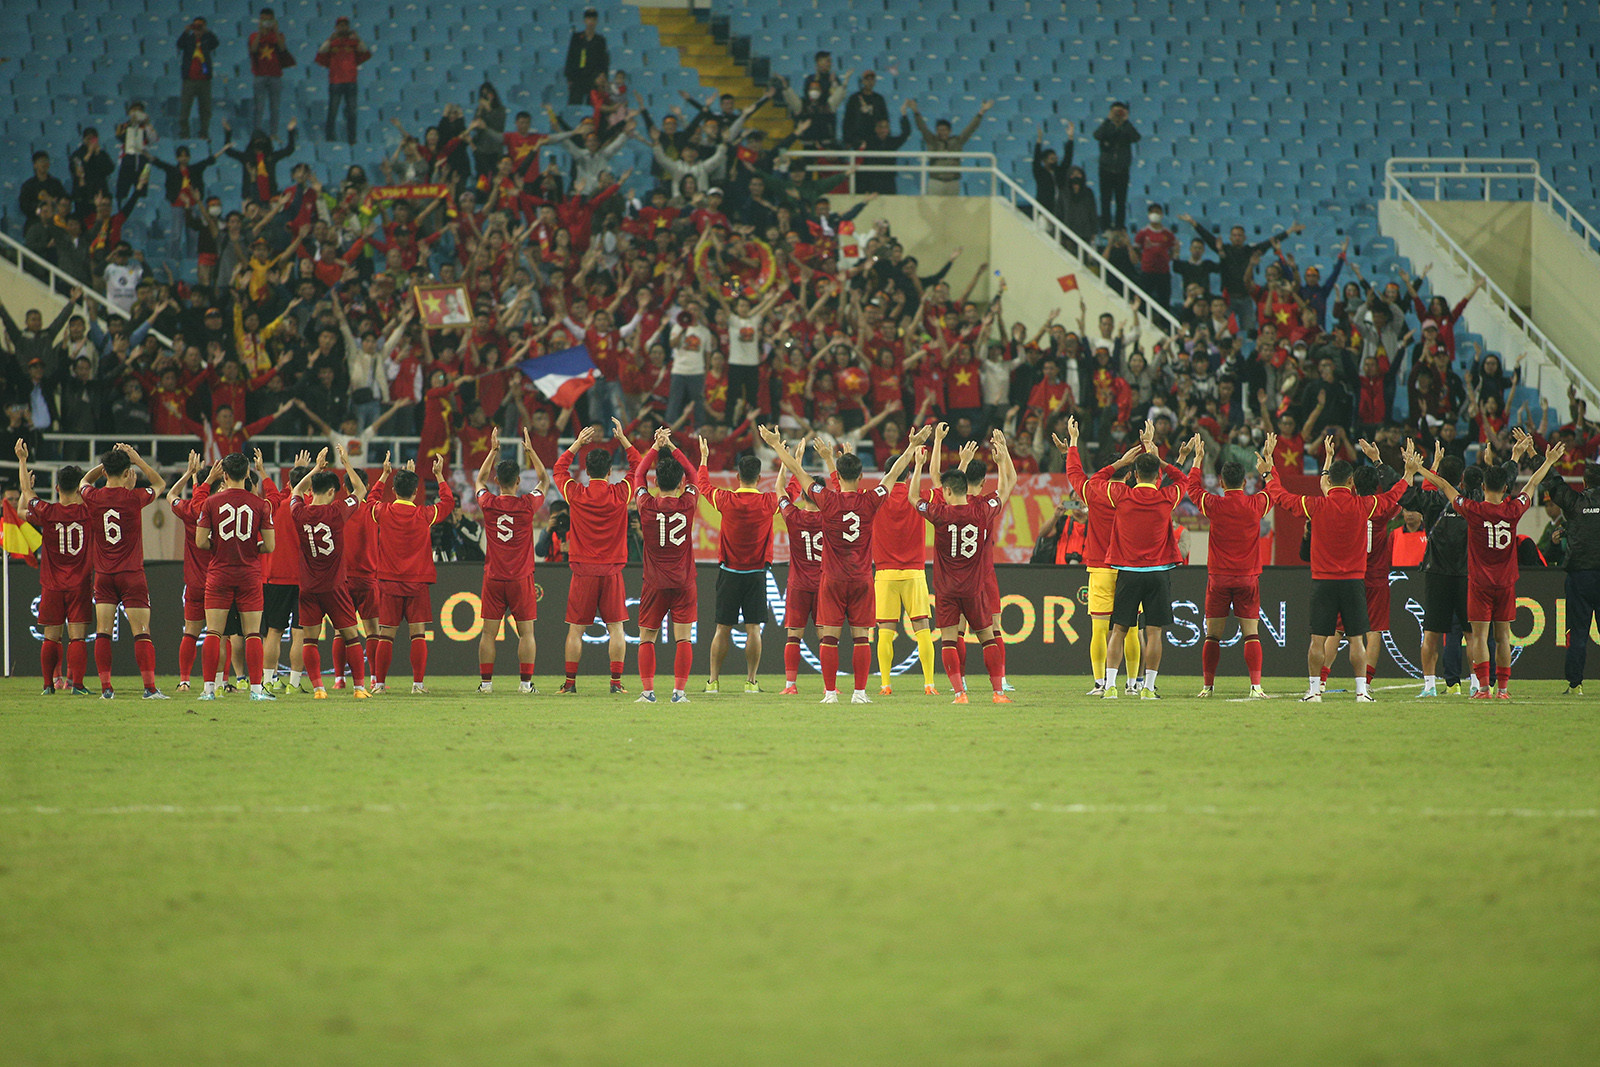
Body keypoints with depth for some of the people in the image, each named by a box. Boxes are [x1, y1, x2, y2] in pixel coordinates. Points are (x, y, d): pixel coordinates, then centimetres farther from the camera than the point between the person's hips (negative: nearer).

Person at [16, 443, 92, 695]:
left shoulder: (46, 512, -6)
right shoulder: (88, 512, -7)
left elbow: (26, 492, 11)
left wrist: (22, 460, 20)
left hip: (52, 586, 1)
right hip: (81, 585, -1)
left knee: (51, 637, 7)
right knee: (77, 635, -4)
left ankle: (48, 684, 10)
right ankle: (76, 683, -12)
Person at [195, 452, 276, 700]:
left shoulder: (211, 503, -3)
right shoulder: (260, 504, -2)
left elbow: (200, 542, -4)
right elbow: (269, 546, -2)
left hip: (219, 574, 0)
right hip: (249, 575, 0)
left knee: (213, 633, 2)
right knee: (253, 633, 2)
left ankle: (209, 687, -2)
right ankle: (256, 688, -2)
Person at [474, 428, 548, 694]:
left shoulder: (488, 504, -5)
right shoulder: (527, 505, -9)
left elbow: (479, 480, 18)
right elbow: (545, 481, 10)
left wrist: (493, 450, 20)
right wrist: (530, 450, 13)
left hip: (493, 578, 1)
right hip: (521, 578, -1)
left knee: (489, 633, 5)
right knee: (526, 632, 3)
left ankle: (486, 682, 4)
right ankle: (525, 682, 0)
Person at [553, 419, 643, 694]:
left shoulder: (576, 494, -5)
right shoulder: (620, 494, -4)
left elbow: (560, 468, 14)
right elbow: (636, 466, 13)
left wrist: (578, 443, 14)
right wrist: (622, 438, 16)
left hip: (583, 570, 0)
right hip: (612, 569, 0)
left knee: (576, 628, 4)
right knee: (615, 626, 4)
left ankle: (570, 682, 3)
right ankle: (616, 681, 0)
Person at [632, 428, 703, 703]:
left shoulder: (647, 505, -4)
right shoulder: (688, 504, -4)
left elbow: (638, 474, 14)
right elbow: (695, 476, 15)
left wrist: (656, 447, 19)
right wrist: (672, 447, 19)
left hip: (654, 584, 0)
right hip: (684, 582, 0)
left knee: (647, 638, 6)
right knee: (684, 638, 0)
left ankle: (648, 691, -2)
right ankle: (679, 691, -7)